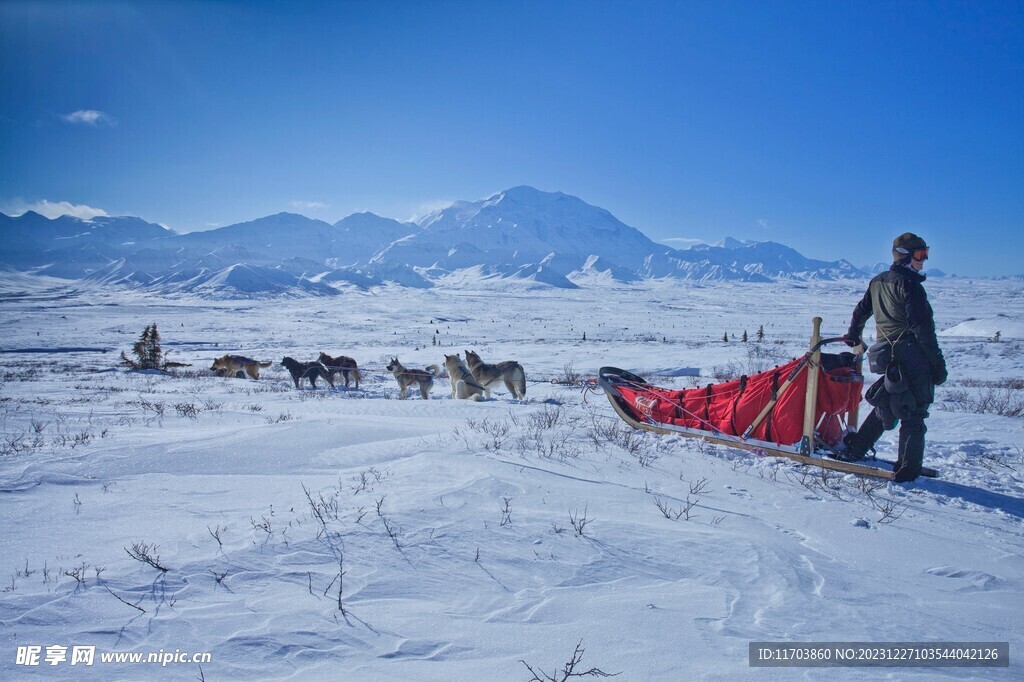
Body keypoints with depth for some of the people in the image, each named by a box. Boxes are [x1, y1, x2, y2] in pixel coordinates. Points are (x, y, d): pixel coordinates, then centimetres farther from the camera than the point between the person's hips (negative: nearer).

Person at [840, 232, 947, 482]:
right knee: (914, 414, 0)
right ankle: (908, 468, 2)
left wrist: (853, 336, 42)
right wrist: (938, 364, -13)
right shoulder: (909, 285, -12)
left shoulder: (878, 282, 11)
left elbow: (861, 311, 25)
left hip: (887, 357, 8)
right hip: (913, 358, -8)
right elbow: (922, 328, -16)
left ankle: (854, 449, 24)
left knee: (885, 407, 21)